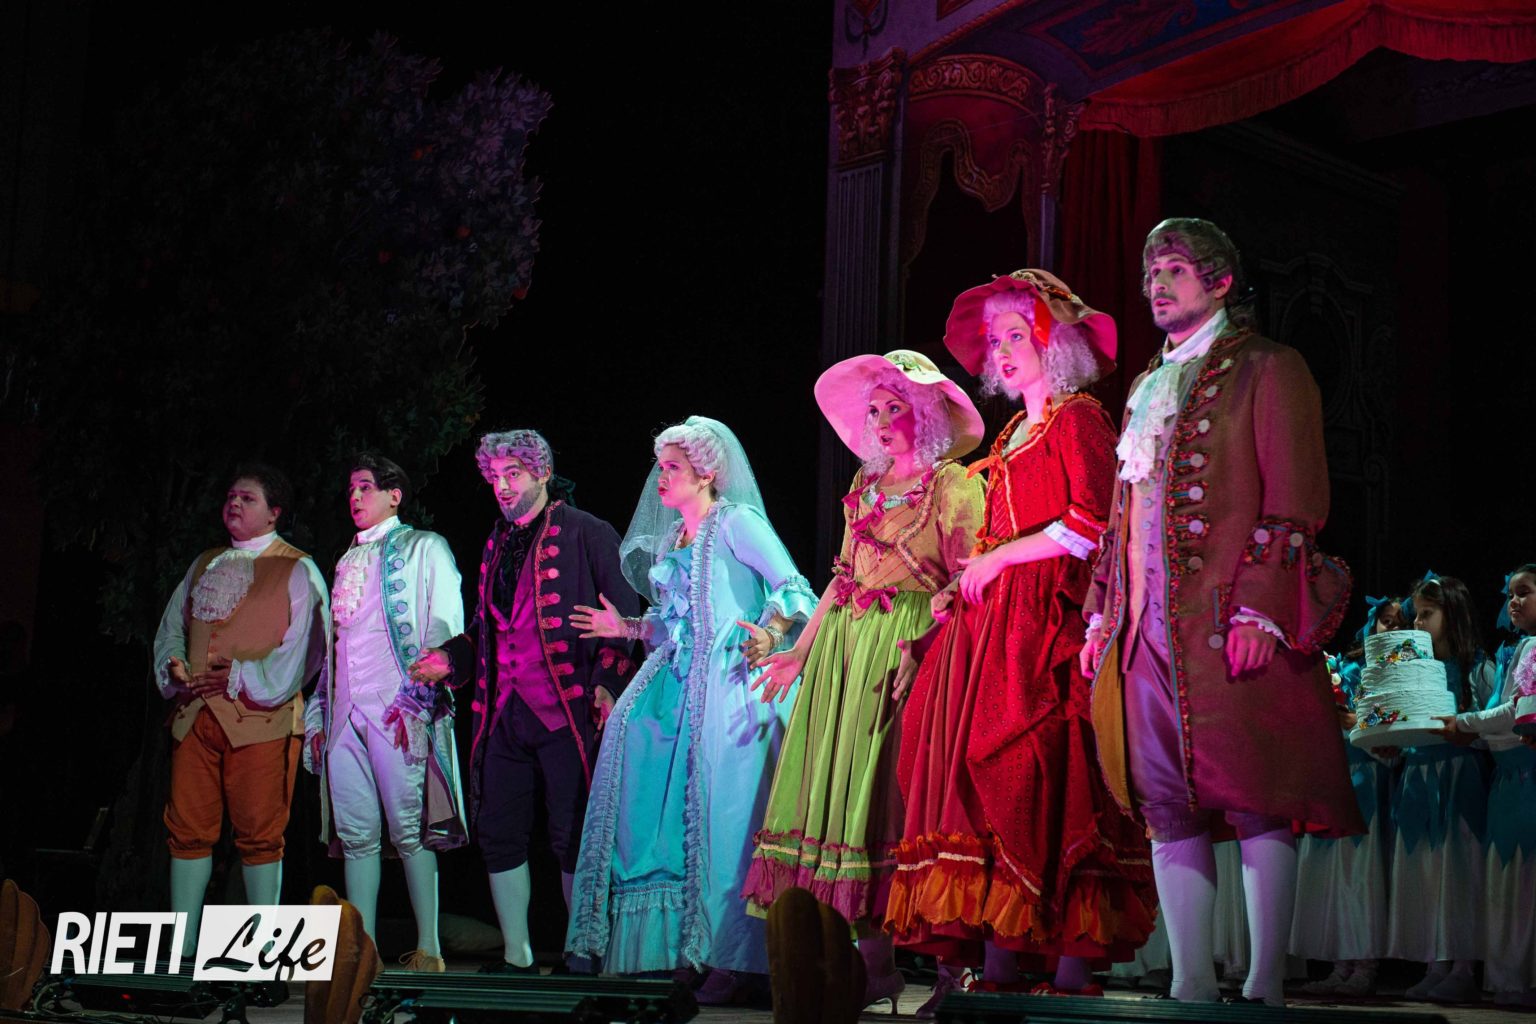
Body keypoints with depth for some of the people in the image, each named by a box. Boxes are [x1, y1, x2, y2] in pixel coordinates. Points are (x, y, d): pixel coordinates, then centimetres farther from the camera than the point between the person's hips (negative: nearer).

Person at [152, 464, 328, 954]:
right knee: (188, 830, 2)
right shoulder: (205, 564, 22)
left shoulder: (297, 570, 3)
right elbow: (172, 627, 21)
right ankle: (181, 950, 7)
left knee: (259, 835, -5)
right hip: (196, 714, 5)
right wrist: (174, 668, 0)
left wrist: (239, 678, -14)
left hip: (261, 715, -5)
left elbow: (301, 651, -6)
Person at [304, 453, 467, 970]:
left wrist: (417, 697, -15)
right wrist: (319, 715, 18)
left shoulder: (423, 549, 6)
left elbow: (444, 629, -4)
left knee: (408, 830, -9)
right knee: (356, 834, 2)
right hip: (346, 711, 6)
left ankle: (428, 948, -6)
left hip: (400, 710, -6)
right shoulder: (348, 562, 25)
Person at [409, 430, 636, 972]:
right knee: (498, 835, 7)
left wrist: (606, 684, -15)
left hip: (566, 711, -7)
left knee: (572, 840, -3)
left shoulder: (586, 534, -2)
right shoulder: (497, 542, 18)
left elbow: (620, 619, -6)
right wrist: (452, 659, 8)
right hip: (504, 713, 7)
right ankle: (516, 958, 17)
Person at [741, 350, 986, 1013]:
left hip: (906, 648, -6)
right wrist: (800, 651, 17)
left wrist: (920, 643, -20)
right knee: (834, 778, 0)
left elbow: (965, 582, -8)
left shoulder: (952, 484, -1)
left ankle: (877, 959, -9)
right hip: (844, 642, 7)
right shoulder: (866, 484, 19)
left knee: (879, 781, -11)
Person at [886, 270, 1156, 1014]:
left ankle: (1070, 971, -15)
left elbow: (1095, 525, -12)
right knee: (988, 782, -1)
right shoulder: (1014, 434, 23)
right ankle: (998, 963, -3)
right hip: (992, 625, 8)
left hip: (1048, 620, -8)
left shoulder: (1079, 420, -1)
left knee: (1033, 780, -15)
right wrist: (963, 590, 10)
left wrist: (999, 559, -9)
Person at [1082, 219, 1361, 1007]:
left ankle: (1264, 990, -2)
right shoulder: (1150, 385, 23)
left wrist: (1260, 607, -17)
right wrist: (1102, 613, 16)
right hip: (1149, 624, 7)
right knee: (1168, 806, 4)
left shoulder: (1266, 369, 2)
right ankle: (1192, 985, 8)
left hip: (1230, 618, -7)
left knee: (1253, 801, -5)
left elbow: (1295, 503, -7)